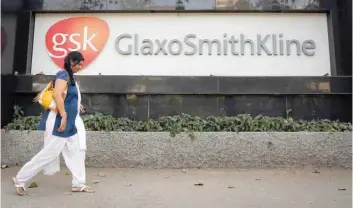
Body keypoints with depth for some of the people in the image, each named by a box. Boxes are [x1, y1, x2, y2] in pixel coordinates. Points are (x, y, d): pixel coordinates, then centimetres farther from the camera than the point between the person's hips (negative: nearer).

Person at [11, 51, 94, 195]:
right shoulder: (63, 75, -14)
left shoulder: (69, 76, 15)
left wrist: (76, 106, 20)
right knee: (50, 153, -3)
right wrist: (63, 116, -29)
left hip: (70, 123, 10)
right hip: (59, 121, -10)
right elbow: (57, 95, -28)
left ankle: (78, 184, 16)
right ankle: (20, 179, 13)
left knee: (76, 152, 9)